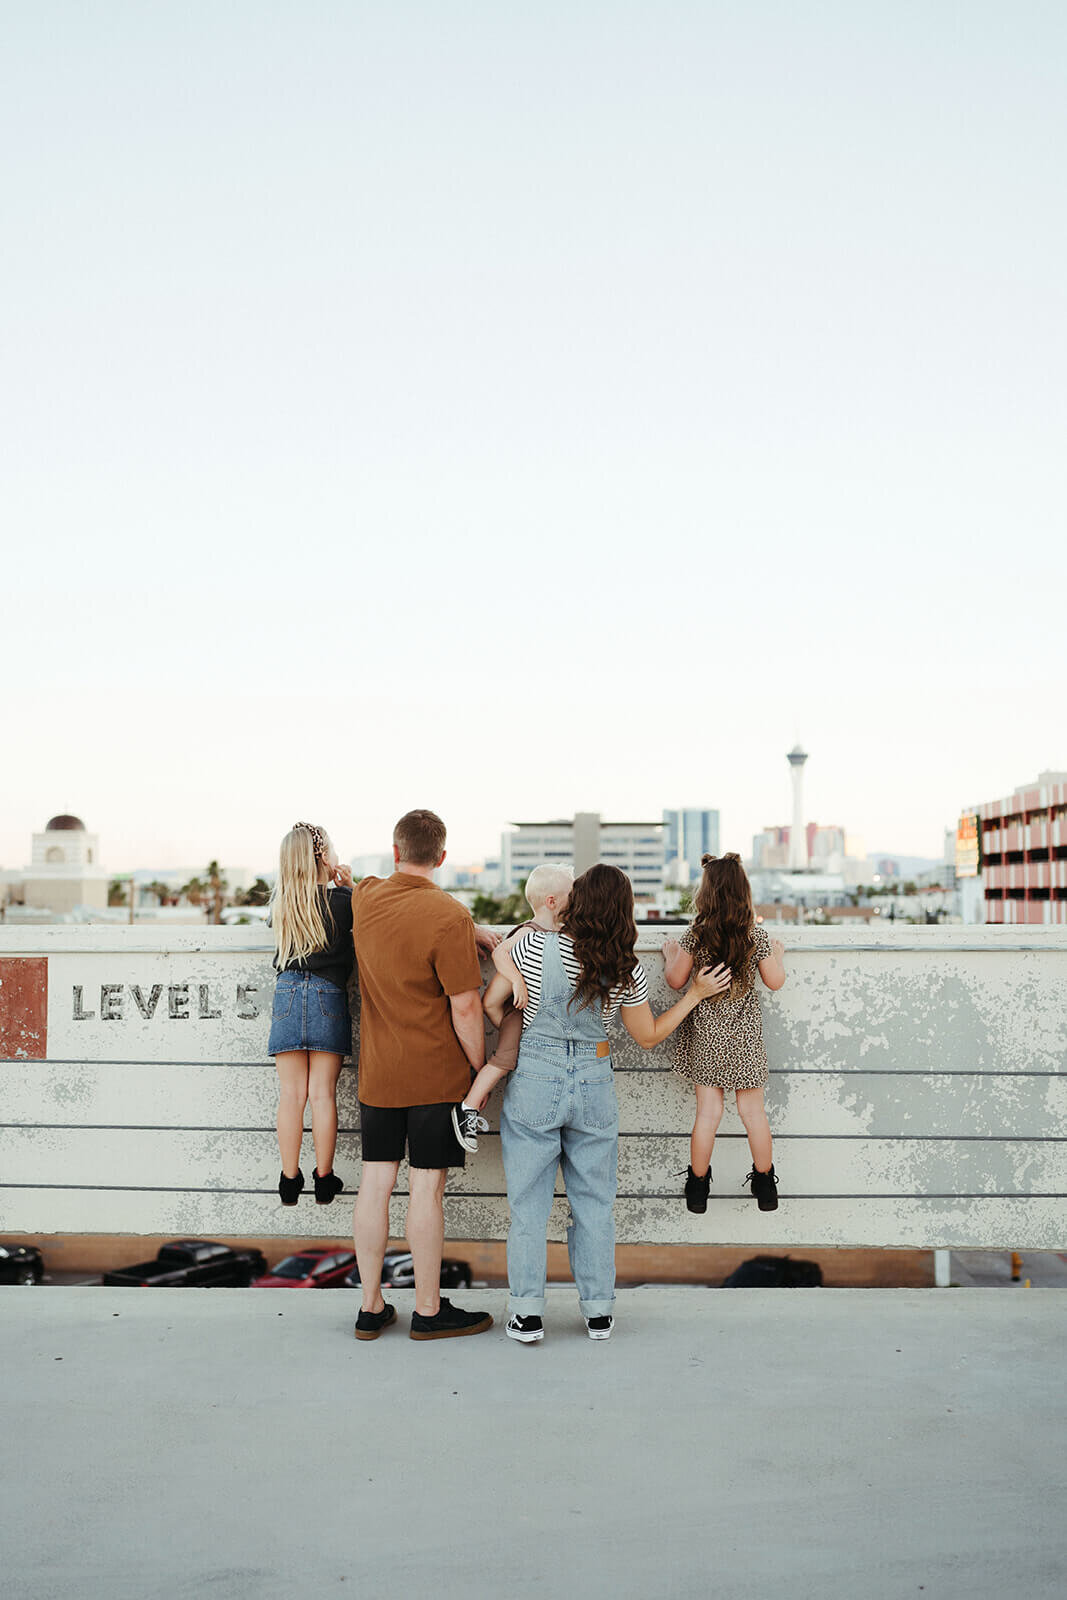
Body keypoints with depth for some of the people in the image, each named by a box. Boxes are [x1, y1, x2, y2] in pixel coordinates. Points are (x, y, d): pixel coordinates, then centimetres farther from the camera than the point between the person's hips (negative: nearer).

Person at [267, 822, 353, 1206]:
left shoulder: (280, 904, 6)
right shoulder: (342, 899, -5)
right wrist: (350, 885, 9)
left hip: (287, 994, 3)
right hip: (328, 996, -2)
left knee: (291, 1094, 6)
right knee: (323, 1093, 3)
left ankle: (290, 1181, 11)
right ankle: (324, 1181, 10)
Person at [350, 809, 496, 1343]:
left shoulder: (364, 899, 1)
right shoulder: (450, 916, -17)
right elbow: (465, 1007, -16)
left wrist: (470, 935, 10)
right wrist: (481, 1068, -5)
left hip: (376, 1073, 5)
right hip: (436, 1074, -5)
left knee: (375, 1183, 10)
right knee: (426, 1187, 2)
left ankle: (371, 1308, 20)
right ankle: (428, 1311, 13)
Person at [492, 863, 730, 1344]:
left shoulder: (536, 944, -12)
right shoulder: (628, 972, -6)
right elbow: (649, 1035, 7)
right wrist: (695, 994, 14)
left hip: (533, 1081, -1)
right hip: (594, 1083, 2)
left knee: (528, 1202, 7)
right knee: (594, 1202, 14)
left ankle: (527, 1314, 10)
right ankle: (598, 1311, 20)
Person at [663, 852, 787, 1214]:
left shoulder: (695, 935, -11)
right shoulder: (757, 935, -10)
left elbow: (676, 980, -4)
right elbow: (775, 981, -1)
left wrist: (670, 953, 15)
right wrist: (778, 954, 18)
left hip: (705, 1035, 0)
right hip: (744, 1035, 0)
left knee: (708, 1110, 8)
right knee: (753, 1110, 12)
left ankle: (697, 1187, 18)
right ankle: (765, 1187, 24)